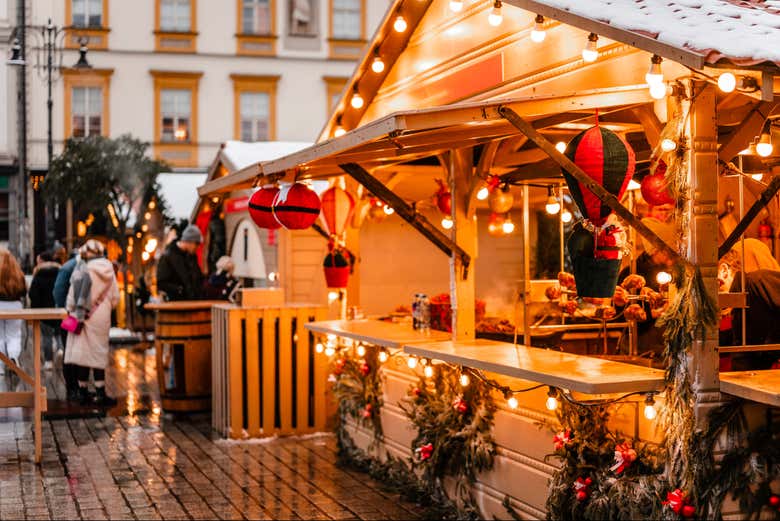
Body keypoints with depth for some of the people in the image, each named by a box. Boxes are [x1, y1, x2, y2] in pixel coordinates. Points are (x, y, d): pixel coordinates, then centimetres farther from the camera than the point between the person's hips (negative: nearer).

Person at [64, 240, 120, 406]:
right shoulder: (108, 271, -1)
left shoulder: (82, 270, -5)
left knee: (83, 353, 5)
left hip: (83, 317, 0)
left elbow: (72, 295, -2)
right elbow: (115, 297, 3)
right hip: (101, 317, 0)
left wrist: (71, 311, 10)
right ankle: (100, 393, -1)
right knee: (99, 353, 4)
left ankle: (83, 392, 10)